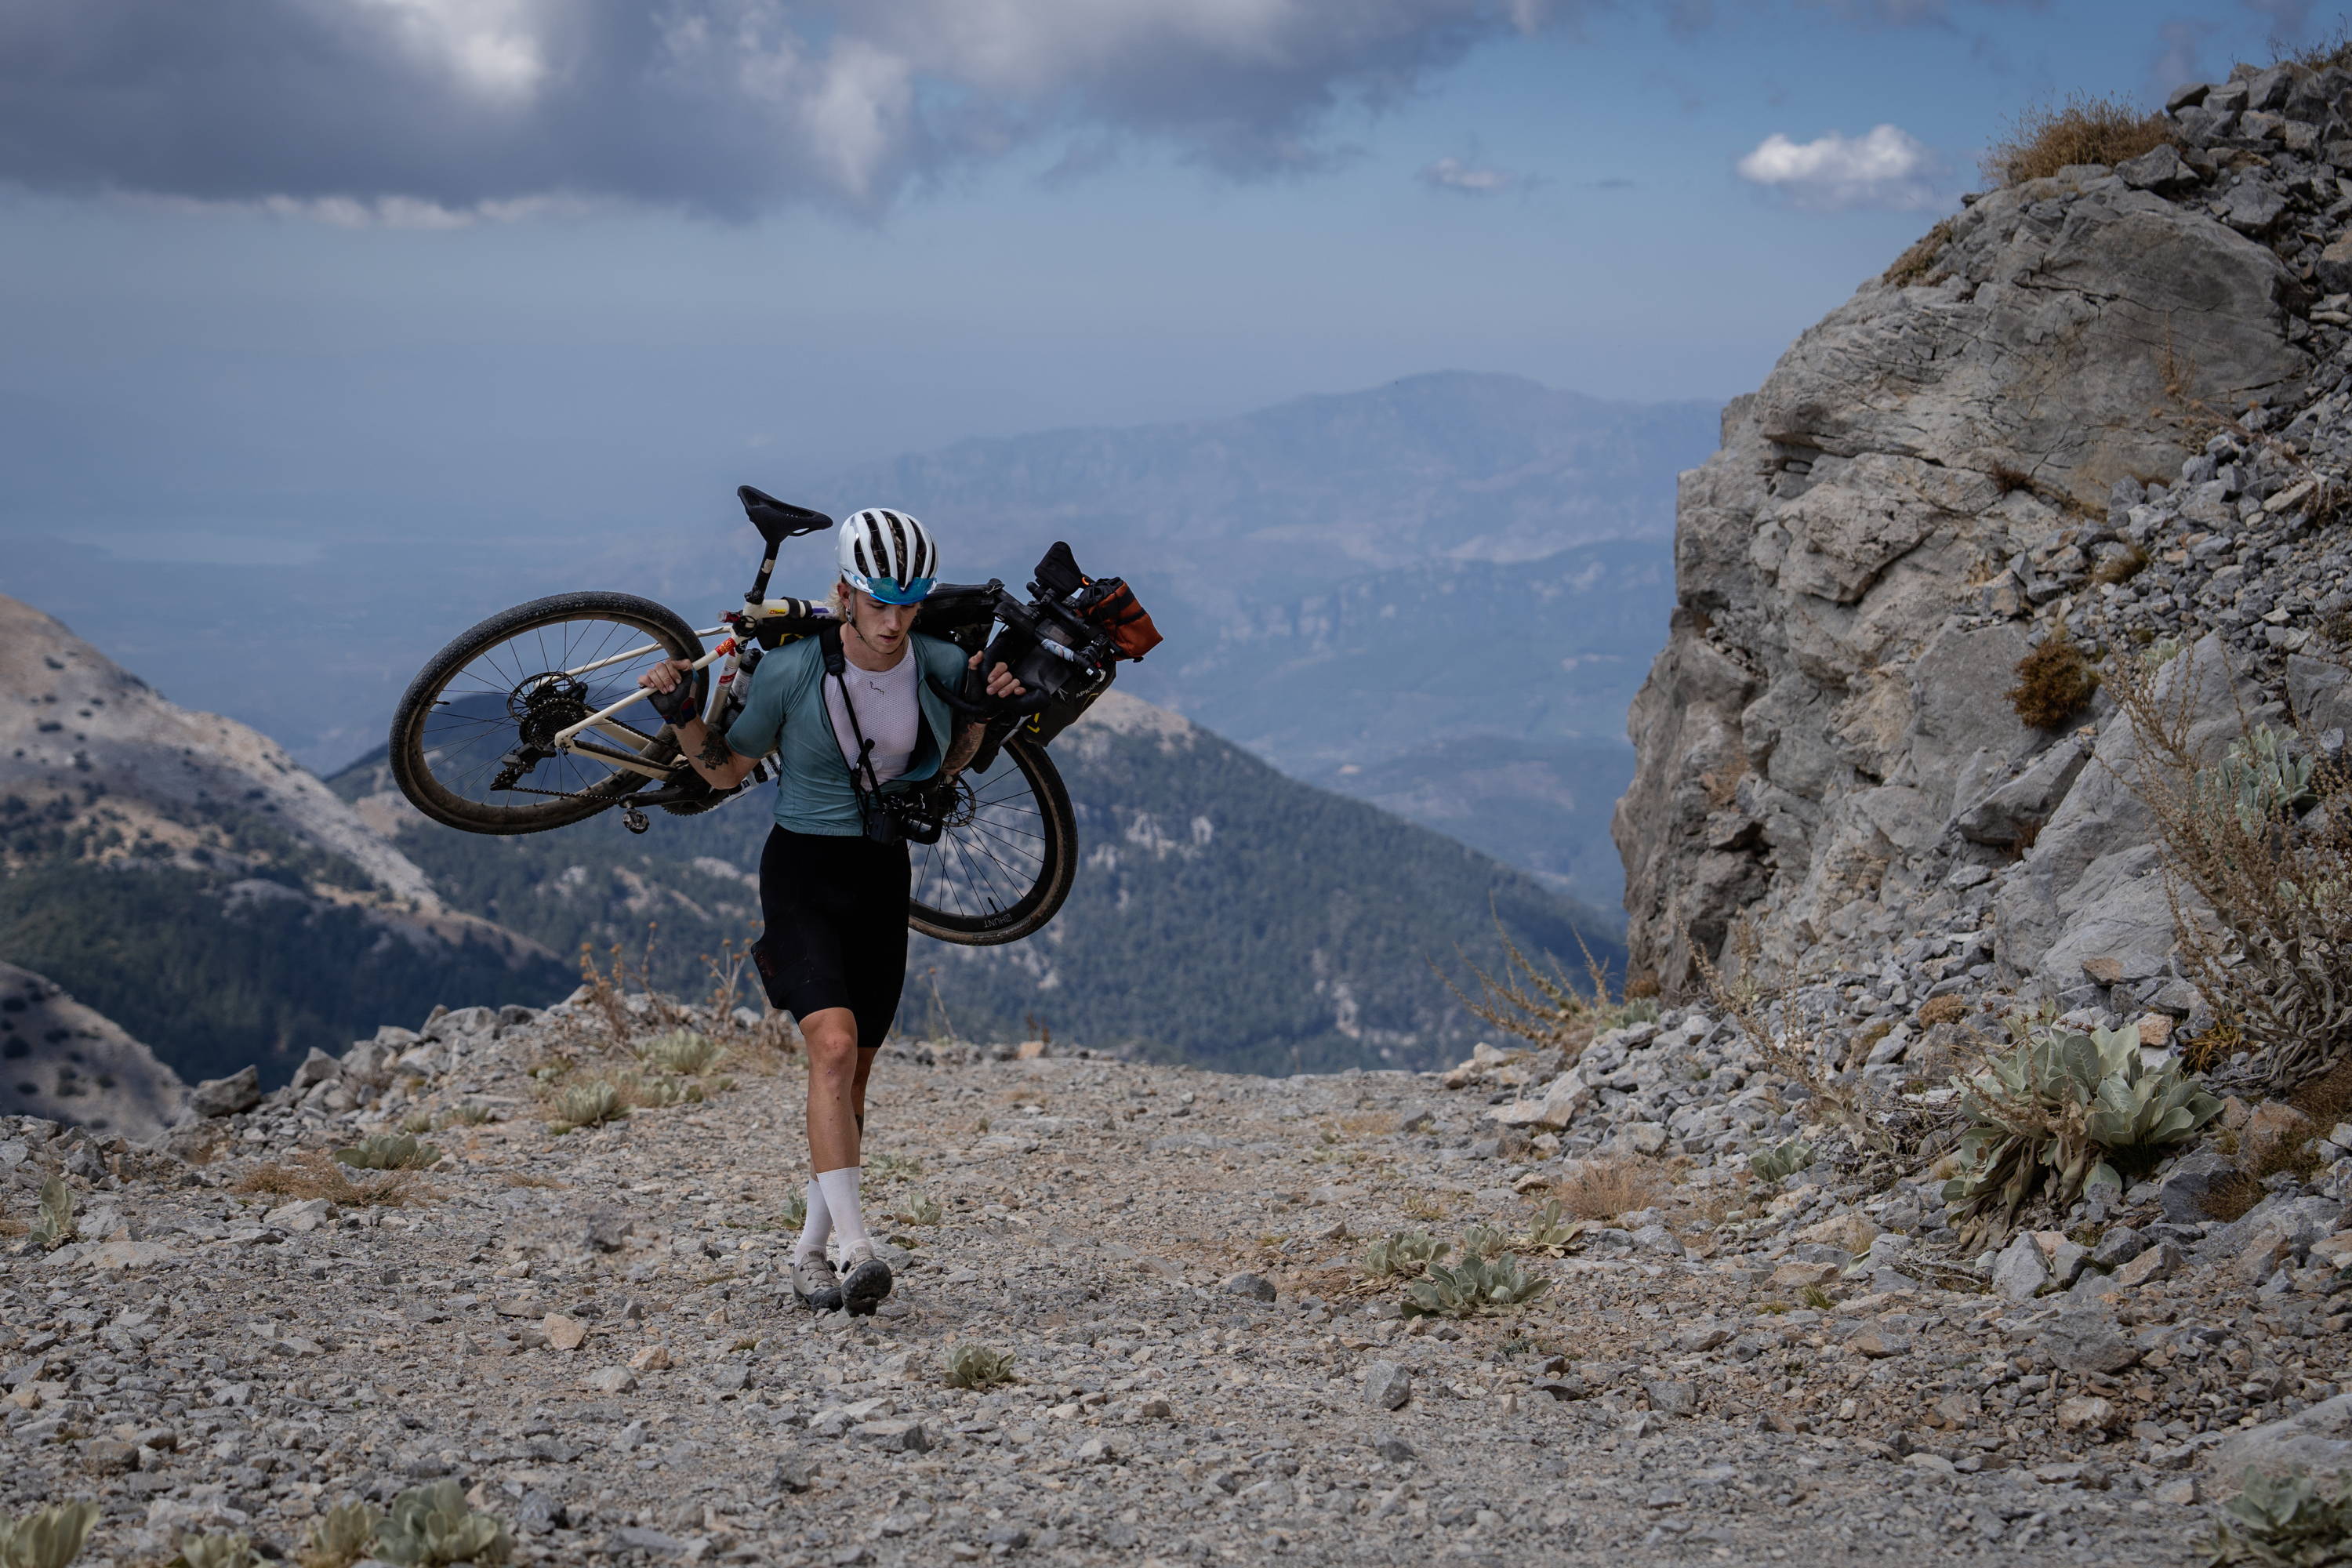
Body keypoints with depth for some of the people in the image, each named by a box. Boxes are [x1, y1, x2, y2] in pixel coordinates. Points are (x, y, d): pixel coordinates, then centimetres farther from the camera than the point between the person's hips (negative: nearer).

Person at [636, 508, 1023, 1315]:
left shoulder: (939, 666, -5)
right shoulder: (790, 671, -14)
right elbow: (726, 770, 1)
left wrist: (985, 709, -4)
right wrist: (682, 716, -16)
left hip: (882, 876, 4)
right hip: (801, 871, -4)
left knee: (852, 1075, 9)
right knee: (834, 1045, -24)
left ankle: (811, 1252, 24)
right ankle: (857, 1248, -28)